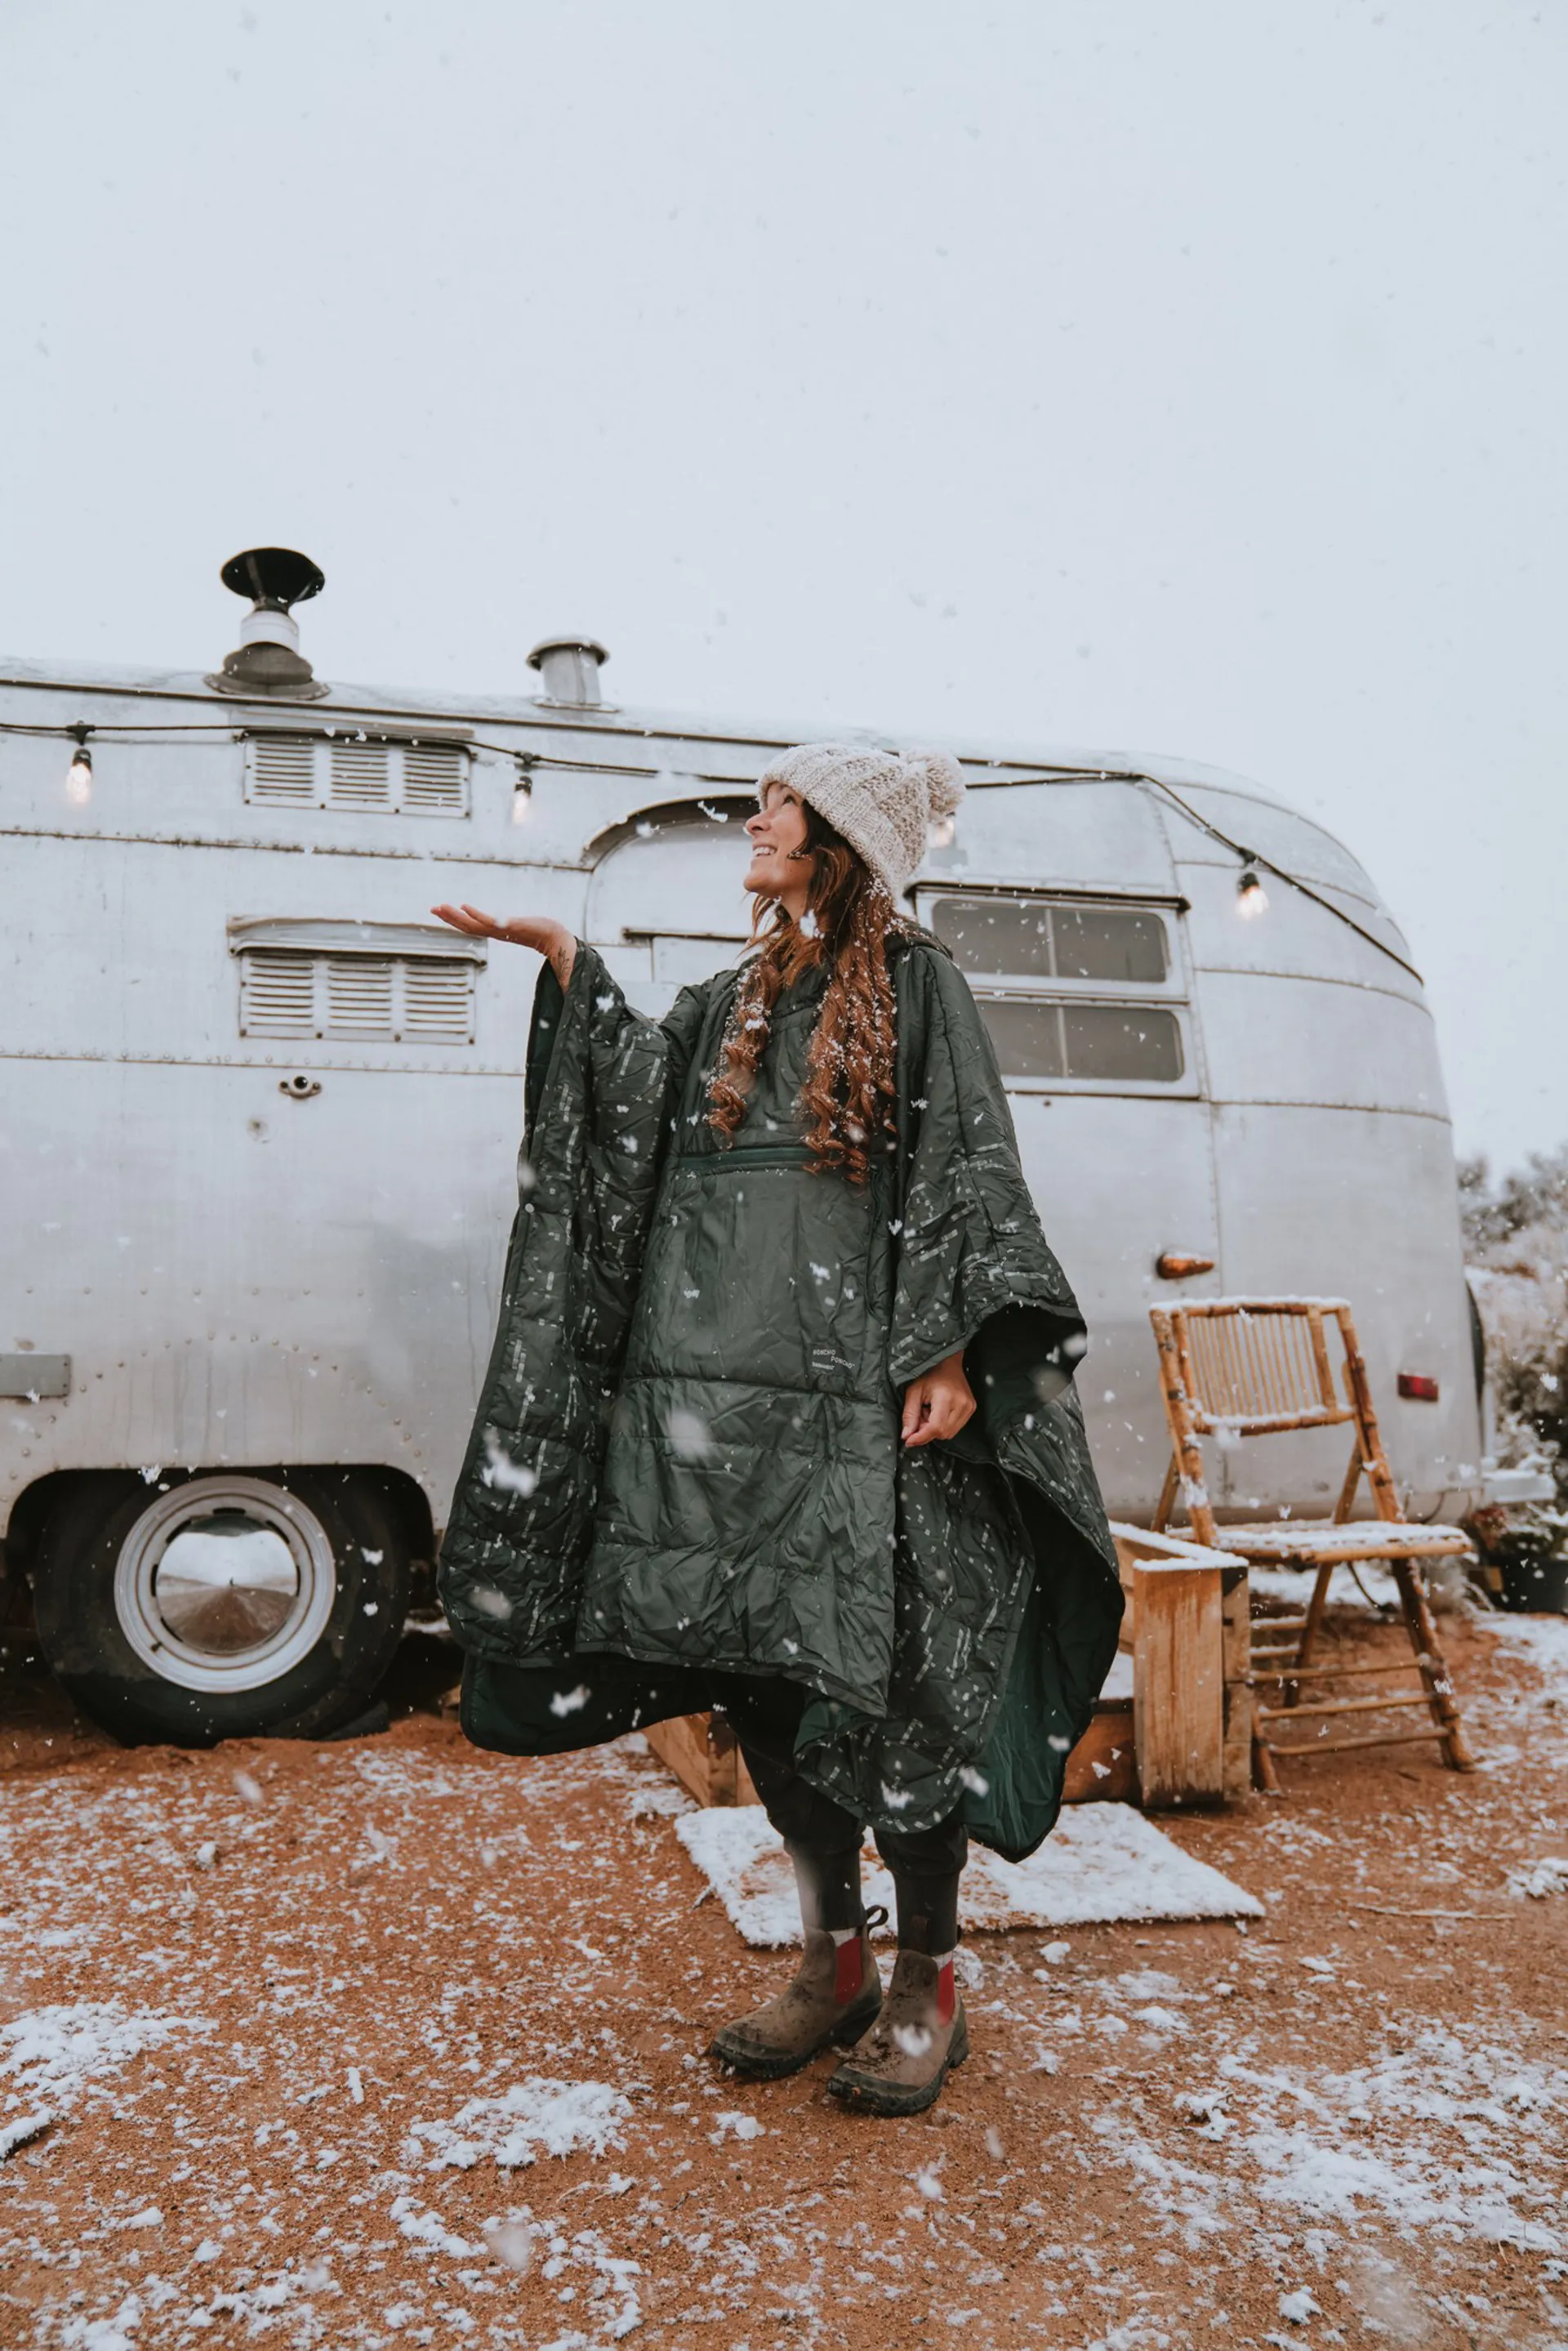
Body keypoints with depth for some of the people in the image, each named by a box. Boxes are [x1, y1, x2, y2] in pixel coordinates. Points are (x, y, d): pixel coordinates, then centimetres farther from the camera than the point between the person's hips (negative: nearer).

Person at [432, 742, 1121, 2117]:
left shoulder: (915, 984, 3)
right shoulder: (735, 1003, 22)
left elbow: (966, 1169, -6)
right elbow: (635, 1085, 7)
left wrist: (953, 1351, -16)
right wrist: (559, 953, 5)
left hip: (855, 1385, -6)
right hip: (725, 1382, 6)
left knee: (879, 1673, -3)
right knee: (762, 1669, 9)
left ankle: (930, 1982, 16)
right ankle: (835, 1959, 26)